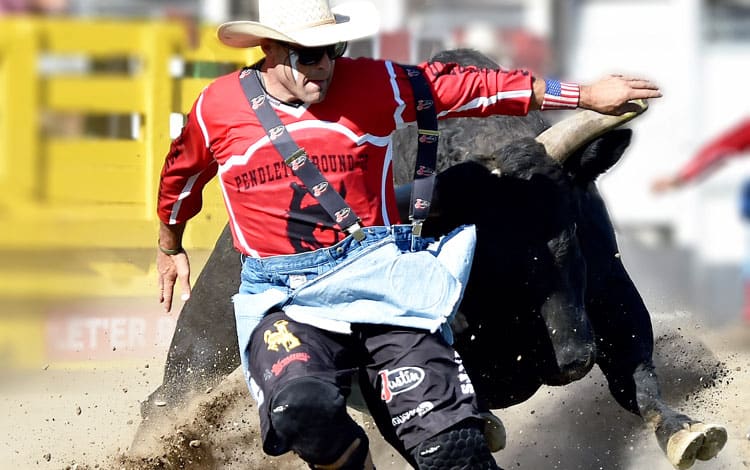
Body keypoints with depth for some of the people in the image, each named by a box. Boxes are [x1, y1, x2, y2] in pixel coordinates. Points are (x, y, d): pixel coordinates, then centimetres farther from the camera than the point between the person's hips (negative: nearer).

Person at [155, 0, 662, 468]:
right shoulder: (218, 108, 2)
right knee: (301, 403, -33)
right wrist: (169, 246, 39)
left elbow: (471, 87, 8)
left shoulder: (375, 84, 2)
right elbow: (182, 175, 23)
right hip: (282, 298, 0)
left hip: (380, 282, 1)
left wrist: (586, 95, 10)